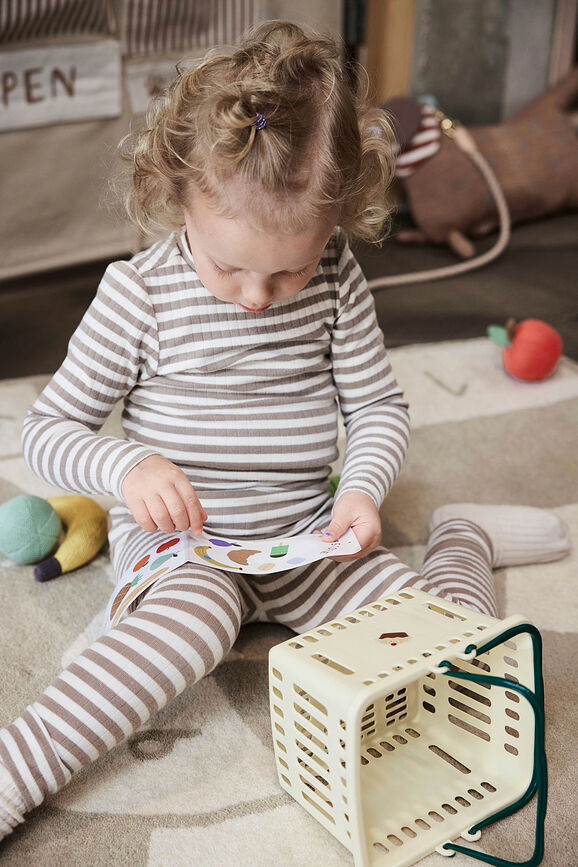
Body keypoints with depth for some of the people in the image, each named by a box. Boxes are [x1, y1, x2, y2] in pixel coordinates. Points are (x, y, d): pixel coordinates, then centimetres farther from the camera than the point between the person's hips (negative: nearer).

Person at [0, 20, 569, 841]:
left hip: (306, 534, 3)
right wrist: (129, 466, -26)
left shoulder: (336, 281, -6)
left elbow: (380, 405, 4)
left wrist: (363, 488, -15)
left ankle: (462, 536, 19)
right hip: (179, 536, -2)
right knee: (197, 613, -37)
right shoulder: (138, 293, -13)